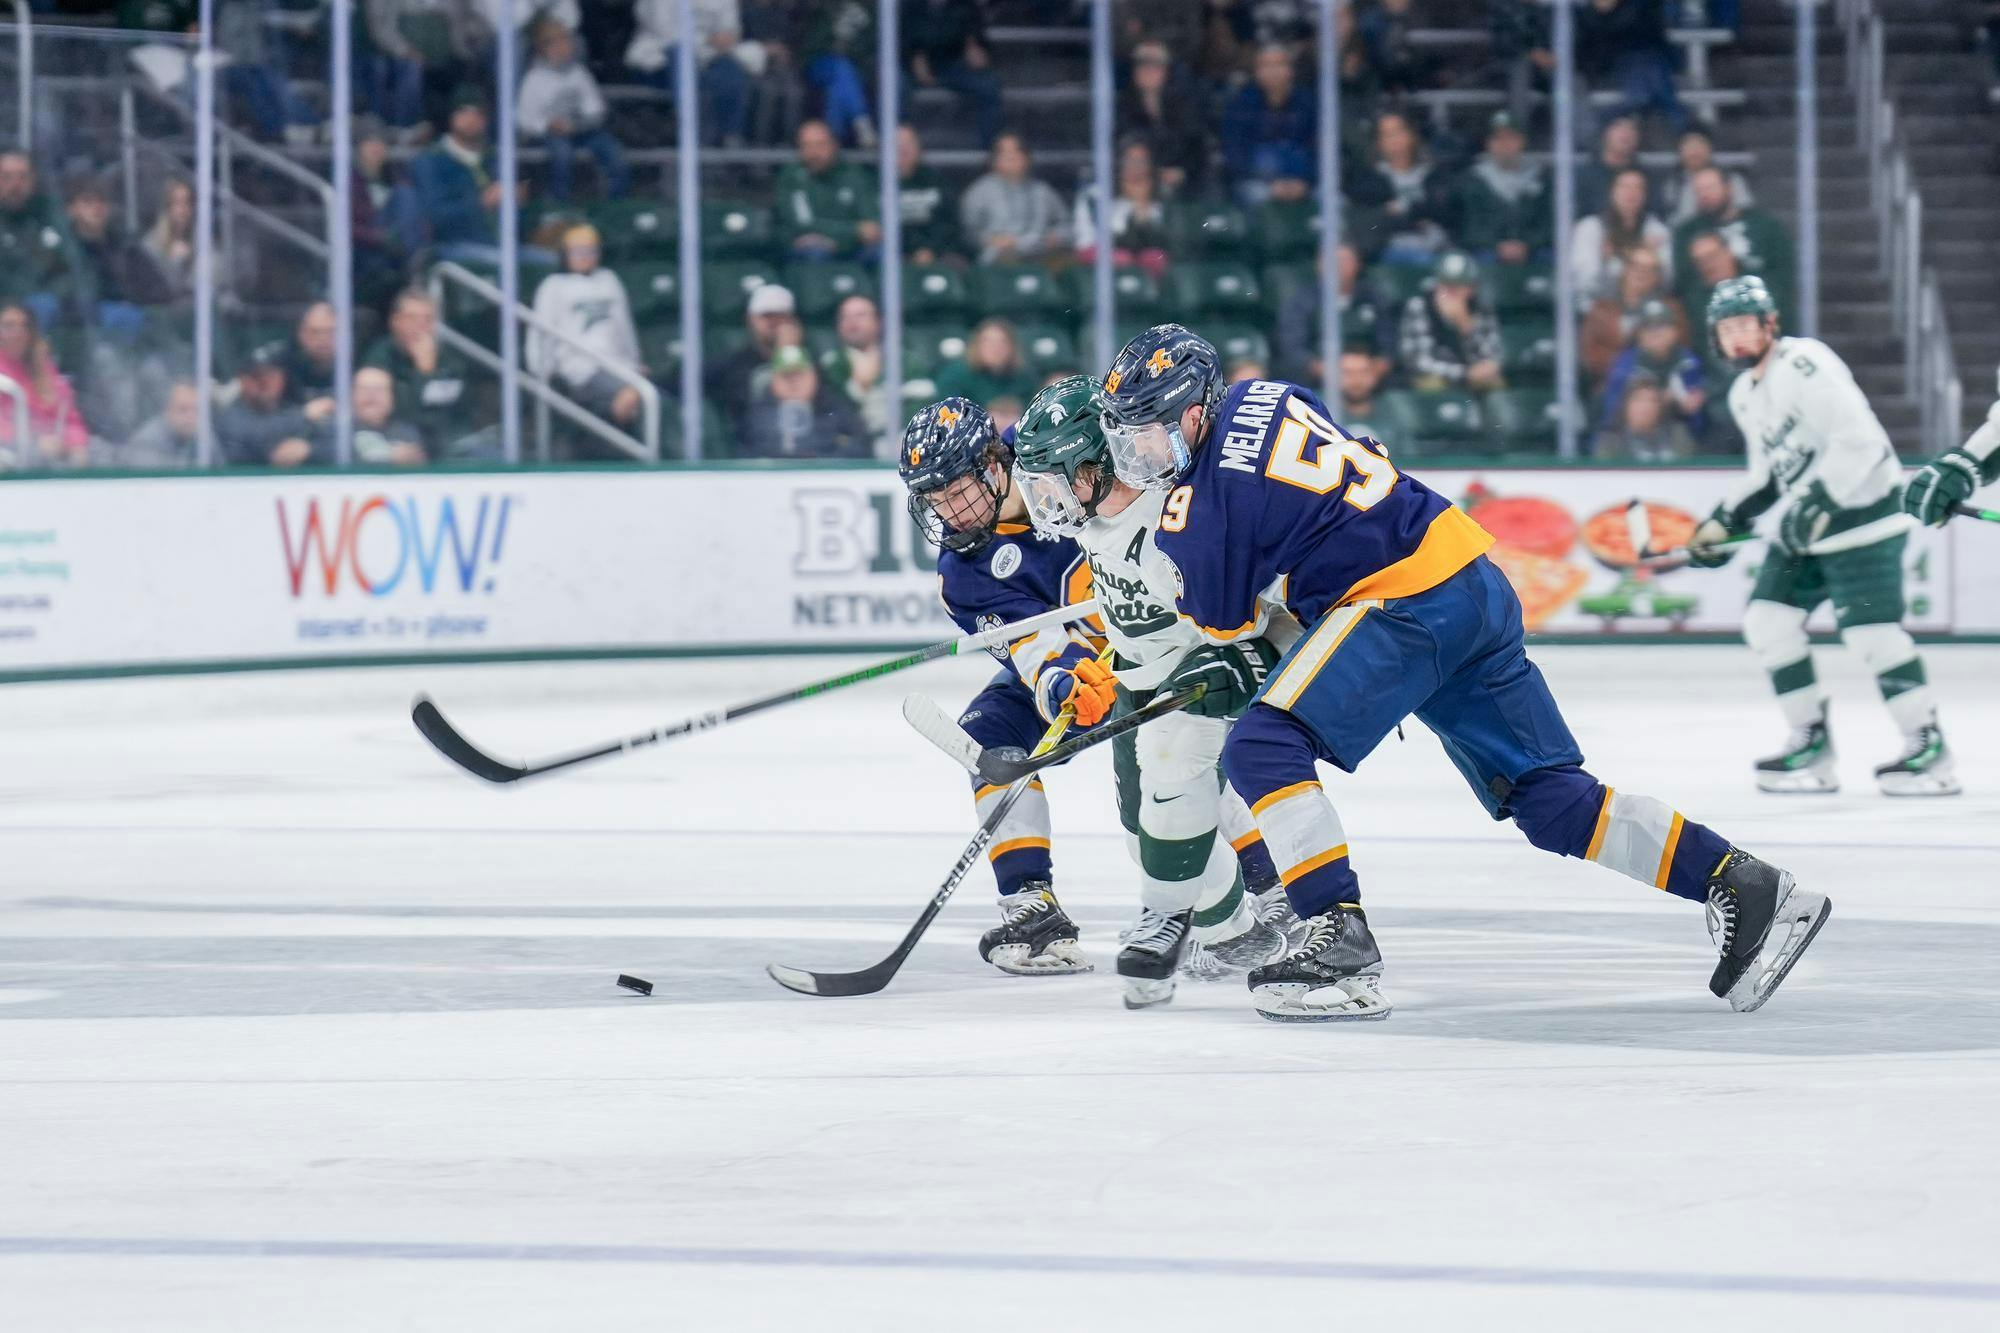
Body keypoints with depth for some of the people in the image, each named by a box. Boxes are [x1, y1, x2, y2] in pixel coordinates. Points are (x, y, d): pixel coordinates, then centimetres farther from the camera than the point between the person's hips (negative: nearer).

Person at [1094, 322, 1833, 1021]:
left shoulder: (1209, 495, -12)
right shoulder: (1261, 397, 13)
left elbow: (1223, 620, 1)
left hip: (1407, 605, -10)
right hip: (1478, 587, 10)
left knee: (1263, 749, -13)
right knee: (1547, 795, 10)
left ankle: (1343, 942, -18)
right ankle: (1743, 885, 7)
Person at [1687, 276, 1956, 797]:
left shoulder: (1805, 366, -19)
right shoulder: (1745, 394, 13)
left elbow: (1858, 440, -27)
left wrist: (1817, 501, -29)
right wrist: (1726, 520, 12)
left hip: (1862, 510, -10)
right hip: (1806, 522, 10)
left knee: (1871, 631, -15)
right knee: (1768, 618, 2)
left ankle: (1928, 748, -8)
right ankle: (1812, 744, 8)